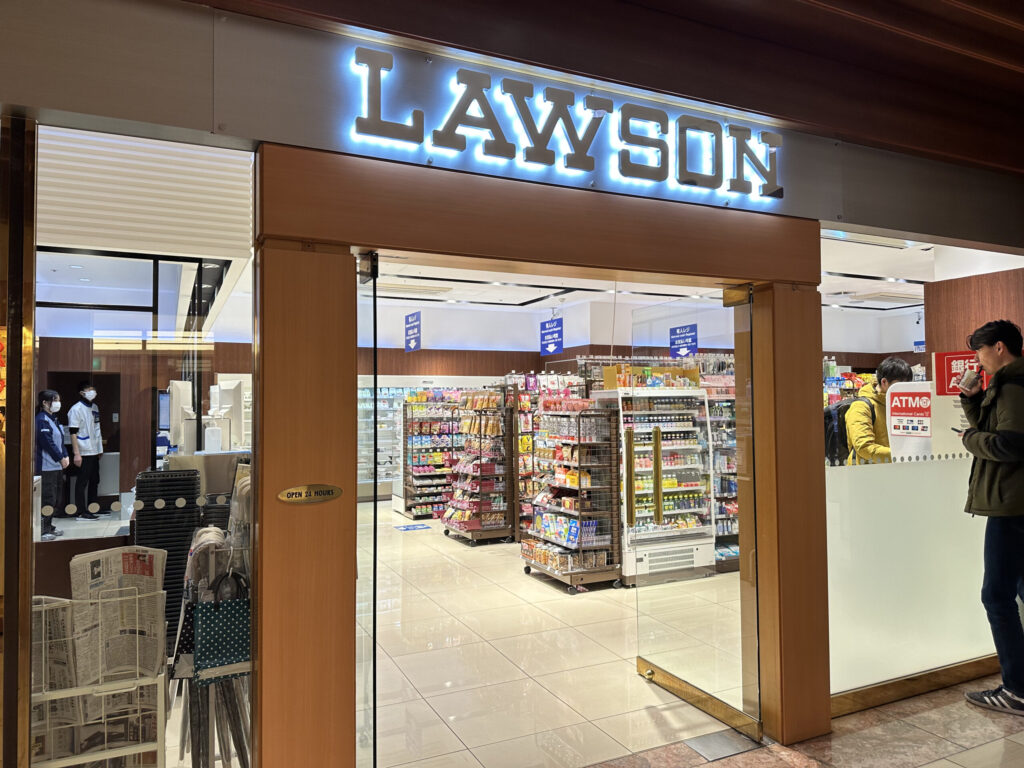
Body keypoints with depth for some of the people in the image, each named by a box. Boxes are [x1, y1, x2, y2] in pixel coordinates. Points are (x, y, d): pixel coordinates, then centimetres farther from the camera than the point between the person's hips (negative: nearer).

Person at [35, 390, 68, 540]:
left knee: (56, 498, 15)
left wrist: (65, 456, 6)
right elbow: (48, 443, -19)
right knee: (48, 499, -7)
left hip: (57, 466, 10)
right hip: (46, 466, -10)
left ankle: (49, 526, 25)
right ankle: (43, 531, 0)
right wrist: (61, 458, -12)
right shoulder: (42, 420, -14)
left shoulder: (53, 419, 15)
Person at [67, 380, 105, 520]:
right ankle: (82, 512, 4)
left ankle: (92, 508, 23)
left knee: (94, 480, 13)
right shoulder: (76, 409, -10)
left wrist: (100, 448, 16)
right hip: (83, 452, -8)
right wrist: (76, 454, -19)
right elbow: (73, 433, -14)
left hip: (94, 451, 8)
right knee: (82, 481, -2)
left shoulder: (95, 407, 13)